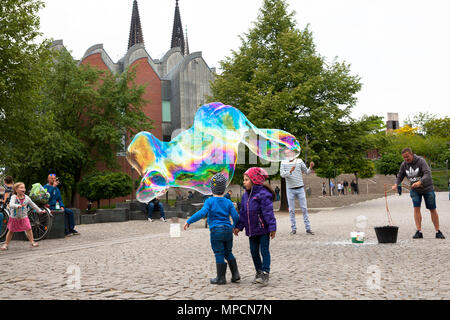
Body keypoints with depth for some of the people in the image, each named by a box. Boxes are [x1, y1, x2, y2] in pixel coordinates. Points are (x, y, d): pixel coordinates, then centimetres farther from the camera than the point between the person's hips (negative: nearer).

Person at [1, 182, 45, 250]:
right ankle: (6, 244, 17)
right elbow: (11, 205, -32)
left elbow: (33, 204, 10)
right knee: (11, 231, 6)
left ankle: (32, 242, 9)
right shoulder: (14, 197, -14)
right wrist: (18, 206, -50)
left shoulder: (26, 197, -3)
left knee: (28, 229, -3)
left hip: (24, 217, 2)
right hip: (14, 217, -2)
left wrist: (39, 210, 17)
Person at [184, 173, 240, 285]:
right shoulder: (228, 202, 5)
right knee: (228, 253, 18)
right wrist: (235, 227, 19)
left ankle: (221, 278, 9)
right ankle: (235, 275, 16)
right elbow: (235, 216, 1)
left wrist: (189, 221, -16)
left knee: (219, 255, 3)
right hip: (228, 230, 4)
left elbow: (202, 213, -20)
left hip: (216, 231, -4)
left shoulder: (209, 201, -6)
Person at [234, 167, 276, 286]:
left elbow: (269, 212, -18)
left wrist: (272, 227, -20)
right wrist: (239, 226, 9)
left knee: (264, 250, -3)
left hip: (263, 229, -7)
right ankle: (259, 272, 25)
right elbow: (242, 213, 14)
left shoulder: (263, 194, -16)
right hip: (252, 229, 7)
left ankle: (265, 274, -1)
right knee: (254, 251, 12)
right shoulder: (245, 196, 8)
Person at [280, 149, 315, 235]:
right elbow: (282, 174, -11)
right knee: (291, 210, 4)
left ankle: (308, 228, 6)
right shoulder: (283, 163, 1)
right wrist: (290, 171, -27)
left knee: (304, 208, 1)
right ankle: (293, 229, 11)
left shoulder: (299, 161, 4)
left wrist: (310, 167, -12)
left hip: (300, 188, 0)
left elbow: (306, 172, 9)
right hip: (290, 189, 0)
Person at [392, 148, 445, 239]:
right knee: (416, 208, -10)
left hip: (427, 188, -3)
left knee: (433, 210, 4)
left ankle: (438, 232, 14)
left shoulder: (421, 161, -22)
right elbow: (400, 177, -2)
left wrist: (419, 182, -49)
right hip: (415, 190, 3)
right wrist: (396, 185, -22)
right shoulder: (404, 165, -8)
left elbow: (428, 174, -32)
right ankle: (419, 232, -8)